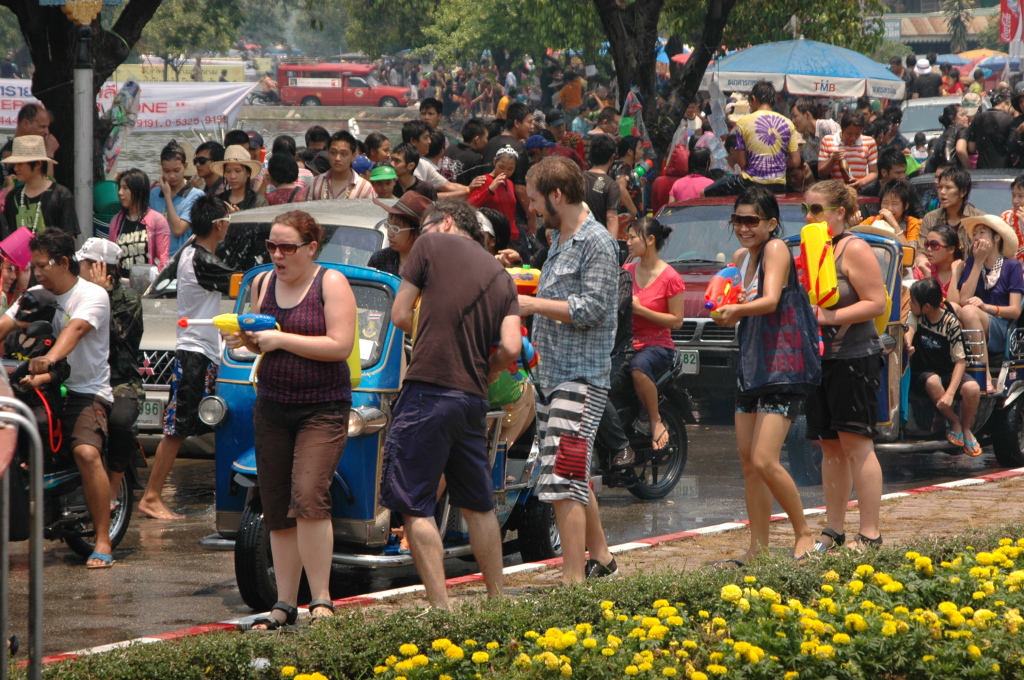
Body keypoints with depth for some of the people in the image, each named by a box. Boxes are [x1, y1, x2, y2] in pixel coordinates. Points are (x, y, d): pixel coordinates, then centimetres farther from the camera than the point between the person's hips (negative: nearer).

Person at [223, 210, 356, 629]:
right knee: (276, 511, 5)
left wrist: (280, 339, -18)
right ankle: (284, 605, 10)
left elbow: (340, 345, -16)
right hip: (272, 406, 6)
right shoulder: (263, 284, 10)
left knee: (308, 497, -20)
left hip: (323, 408, -6)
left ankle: (321, 599, -15)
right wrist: (246, 340, -2)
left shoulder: (331, 283, -7)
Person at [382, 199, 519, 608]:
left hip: (429, 390, -6)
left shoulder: (432, 244, 2)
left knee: (415, 506, -5)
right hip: (474, 401, 6)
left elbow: (400, 316, 1)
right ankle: (497, 602, 21)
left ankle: (440, 606, -13)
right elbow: (510, 348, 3)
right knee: (478, 505, 18)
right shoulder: (501, 276, 16)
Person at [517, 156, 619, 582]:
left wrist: (533, 304, -16)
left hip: (582, 378, -10)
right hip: (552, 373, 10)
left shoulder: (597, 243, -12)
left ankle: (573, 581, -16)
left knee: (564, 481, -15)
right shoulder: (559, 239, 17)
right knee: (575, 477, 18)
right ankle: (600, 558, 32)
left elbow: (591, 308, -19)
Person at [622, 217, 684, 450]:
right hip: (626, 342, 5)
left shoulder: (670, 278, -6)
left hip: (658, 345, -5)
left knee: (638, 367, -40)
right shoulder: (626, 271, 12)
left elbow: (677, 320, -7)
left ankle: (656, 422, -20)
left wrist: (640, 310, -14)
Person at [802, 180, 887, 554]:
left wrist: (830, 316, -21)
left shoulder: (854, 249, -8)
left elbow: (876, 303, -15)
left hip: (854, 358, -8)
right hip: (818, 358, 8)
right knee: (830, 445, 10)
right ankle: (833, 530, 15)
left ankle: (870, 535, -7)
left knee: (855, 444, -8)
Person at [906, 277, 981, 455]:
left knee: (972, 389, -30)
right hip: (922, 372, 1)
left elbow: (960, 360, -17)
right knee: (933, 383, -36)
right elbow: (910, 328, -25)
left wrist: (950, 393, -30)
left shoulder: (950, 322, -13)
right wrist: (908, 343, -51)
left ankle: (966, 428, -1)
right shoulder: (916, 314, -4)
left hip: (949, 372, -1)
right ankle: (954, 423, -11)